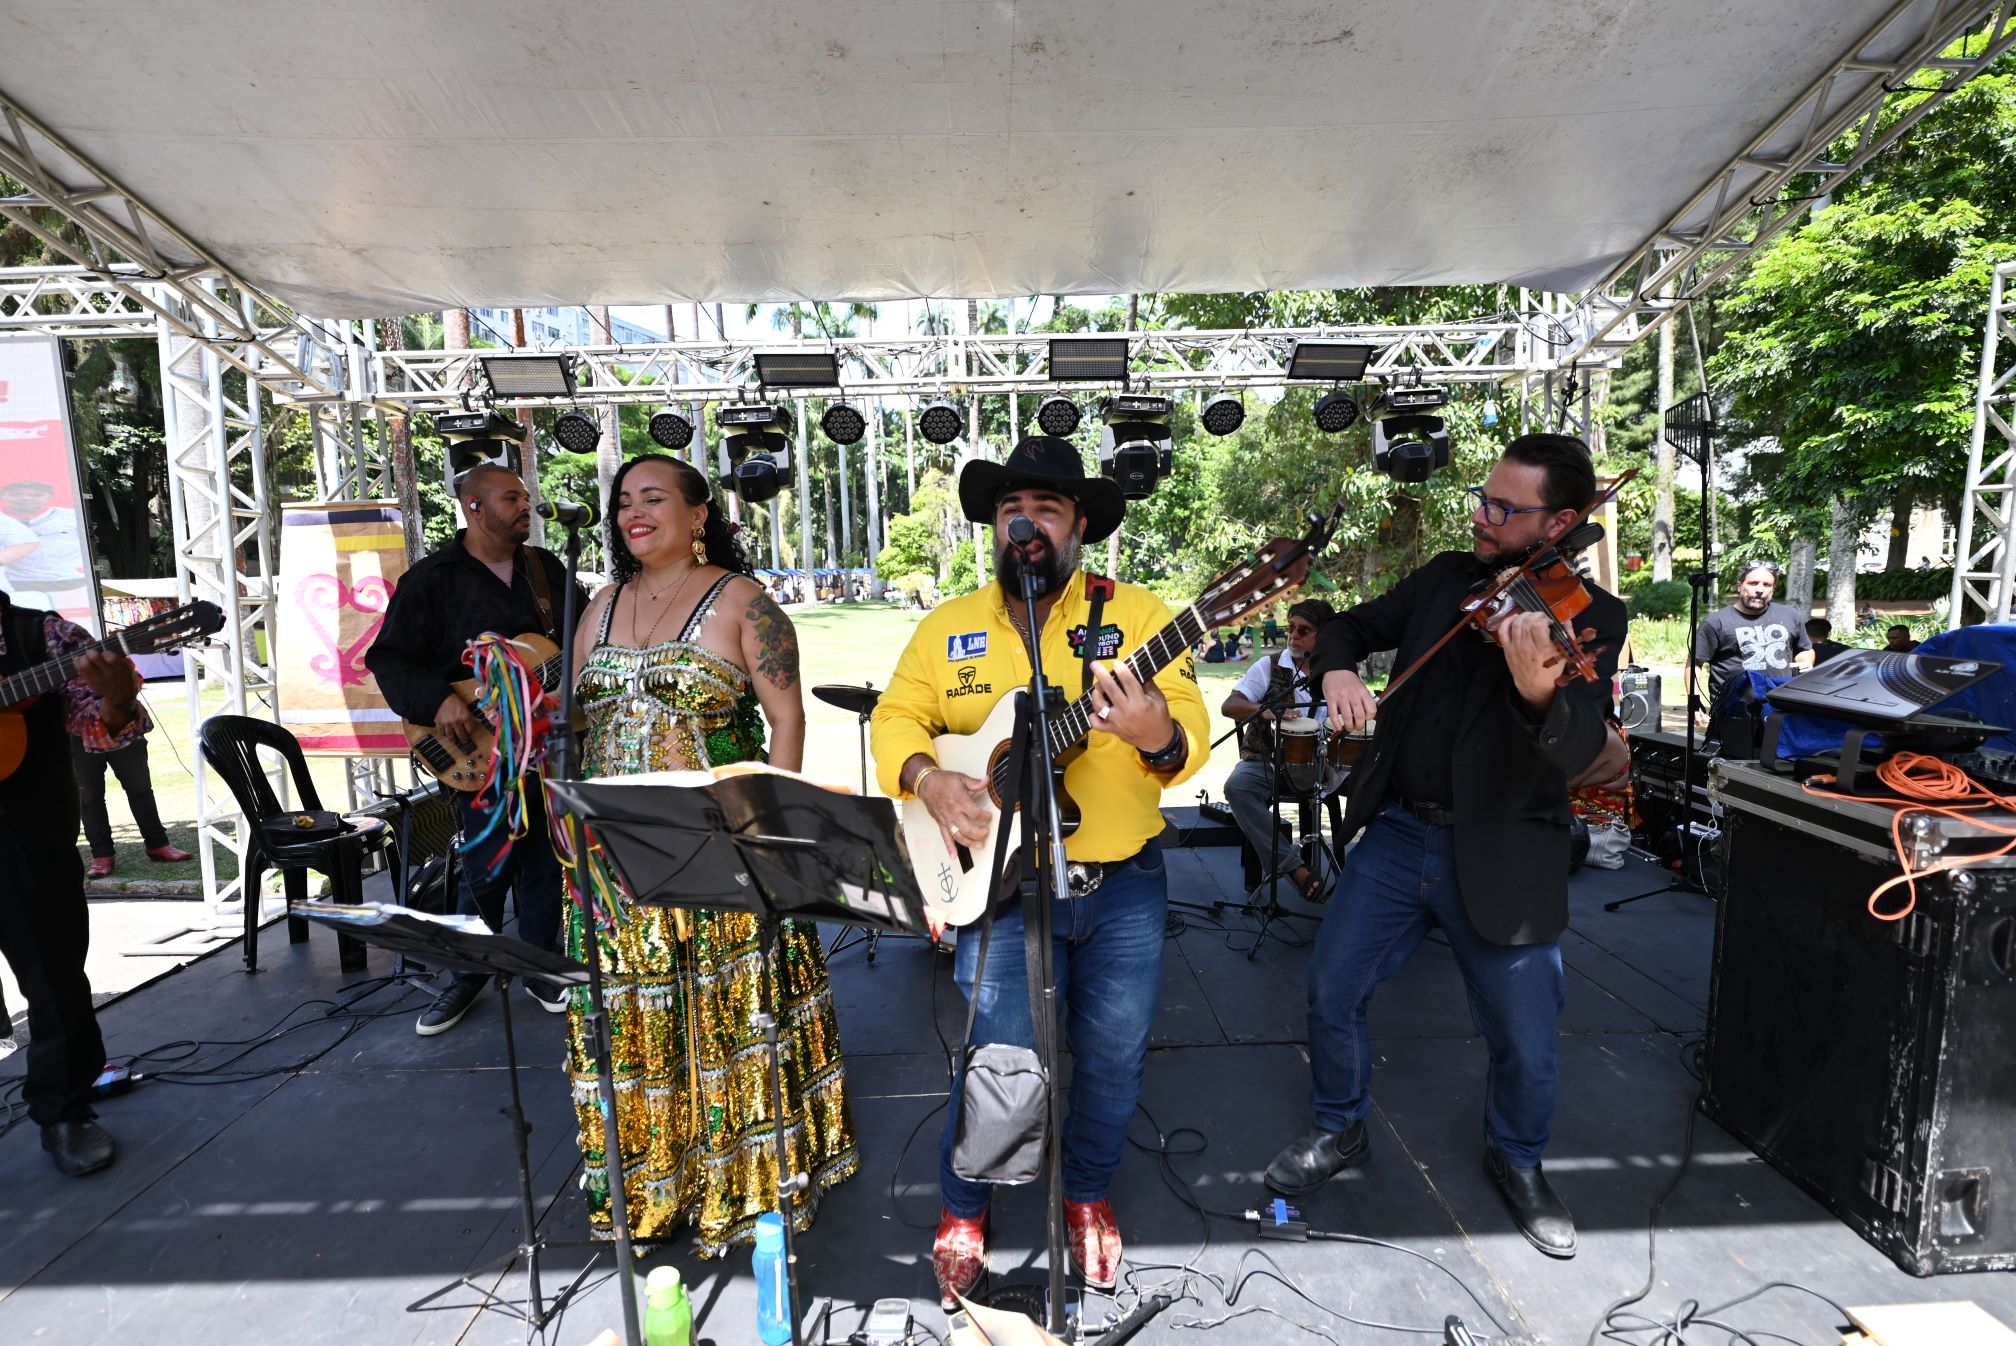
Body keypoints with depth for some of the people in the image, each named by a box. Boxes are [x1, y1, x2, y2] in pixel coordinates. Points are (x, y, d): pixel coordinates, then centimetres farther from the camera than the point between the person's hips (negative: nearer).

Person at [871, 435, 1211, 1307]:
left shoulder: (1136, 612, -3)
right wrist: (927, 777, -15)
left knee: (1113, 1054, 14)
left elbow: (1191, 742, -9)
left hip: (1126, 882, 1)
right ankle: (962, 1210, 34)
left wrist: (1157, 734, -33)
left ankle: (1088, 1193, 44)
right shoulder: (946, 626, 5)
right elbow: (895, 720, 5)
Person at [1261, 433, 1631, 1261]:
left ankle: (1517, 1160, 42)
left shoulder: (1592, 618, -9)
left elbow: (1579, 754, -23)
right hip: (1397, 832, 4)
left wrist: (1540, 692, -47)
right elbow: (1349, 627, 14)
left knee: (1525, 1043, 10)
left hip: (1501, 858, -3)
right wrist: (1336, 667, -10)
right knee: (1331, 991, 8)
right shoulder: (1445, 578, 5)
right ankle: (1340, 1131, 35)